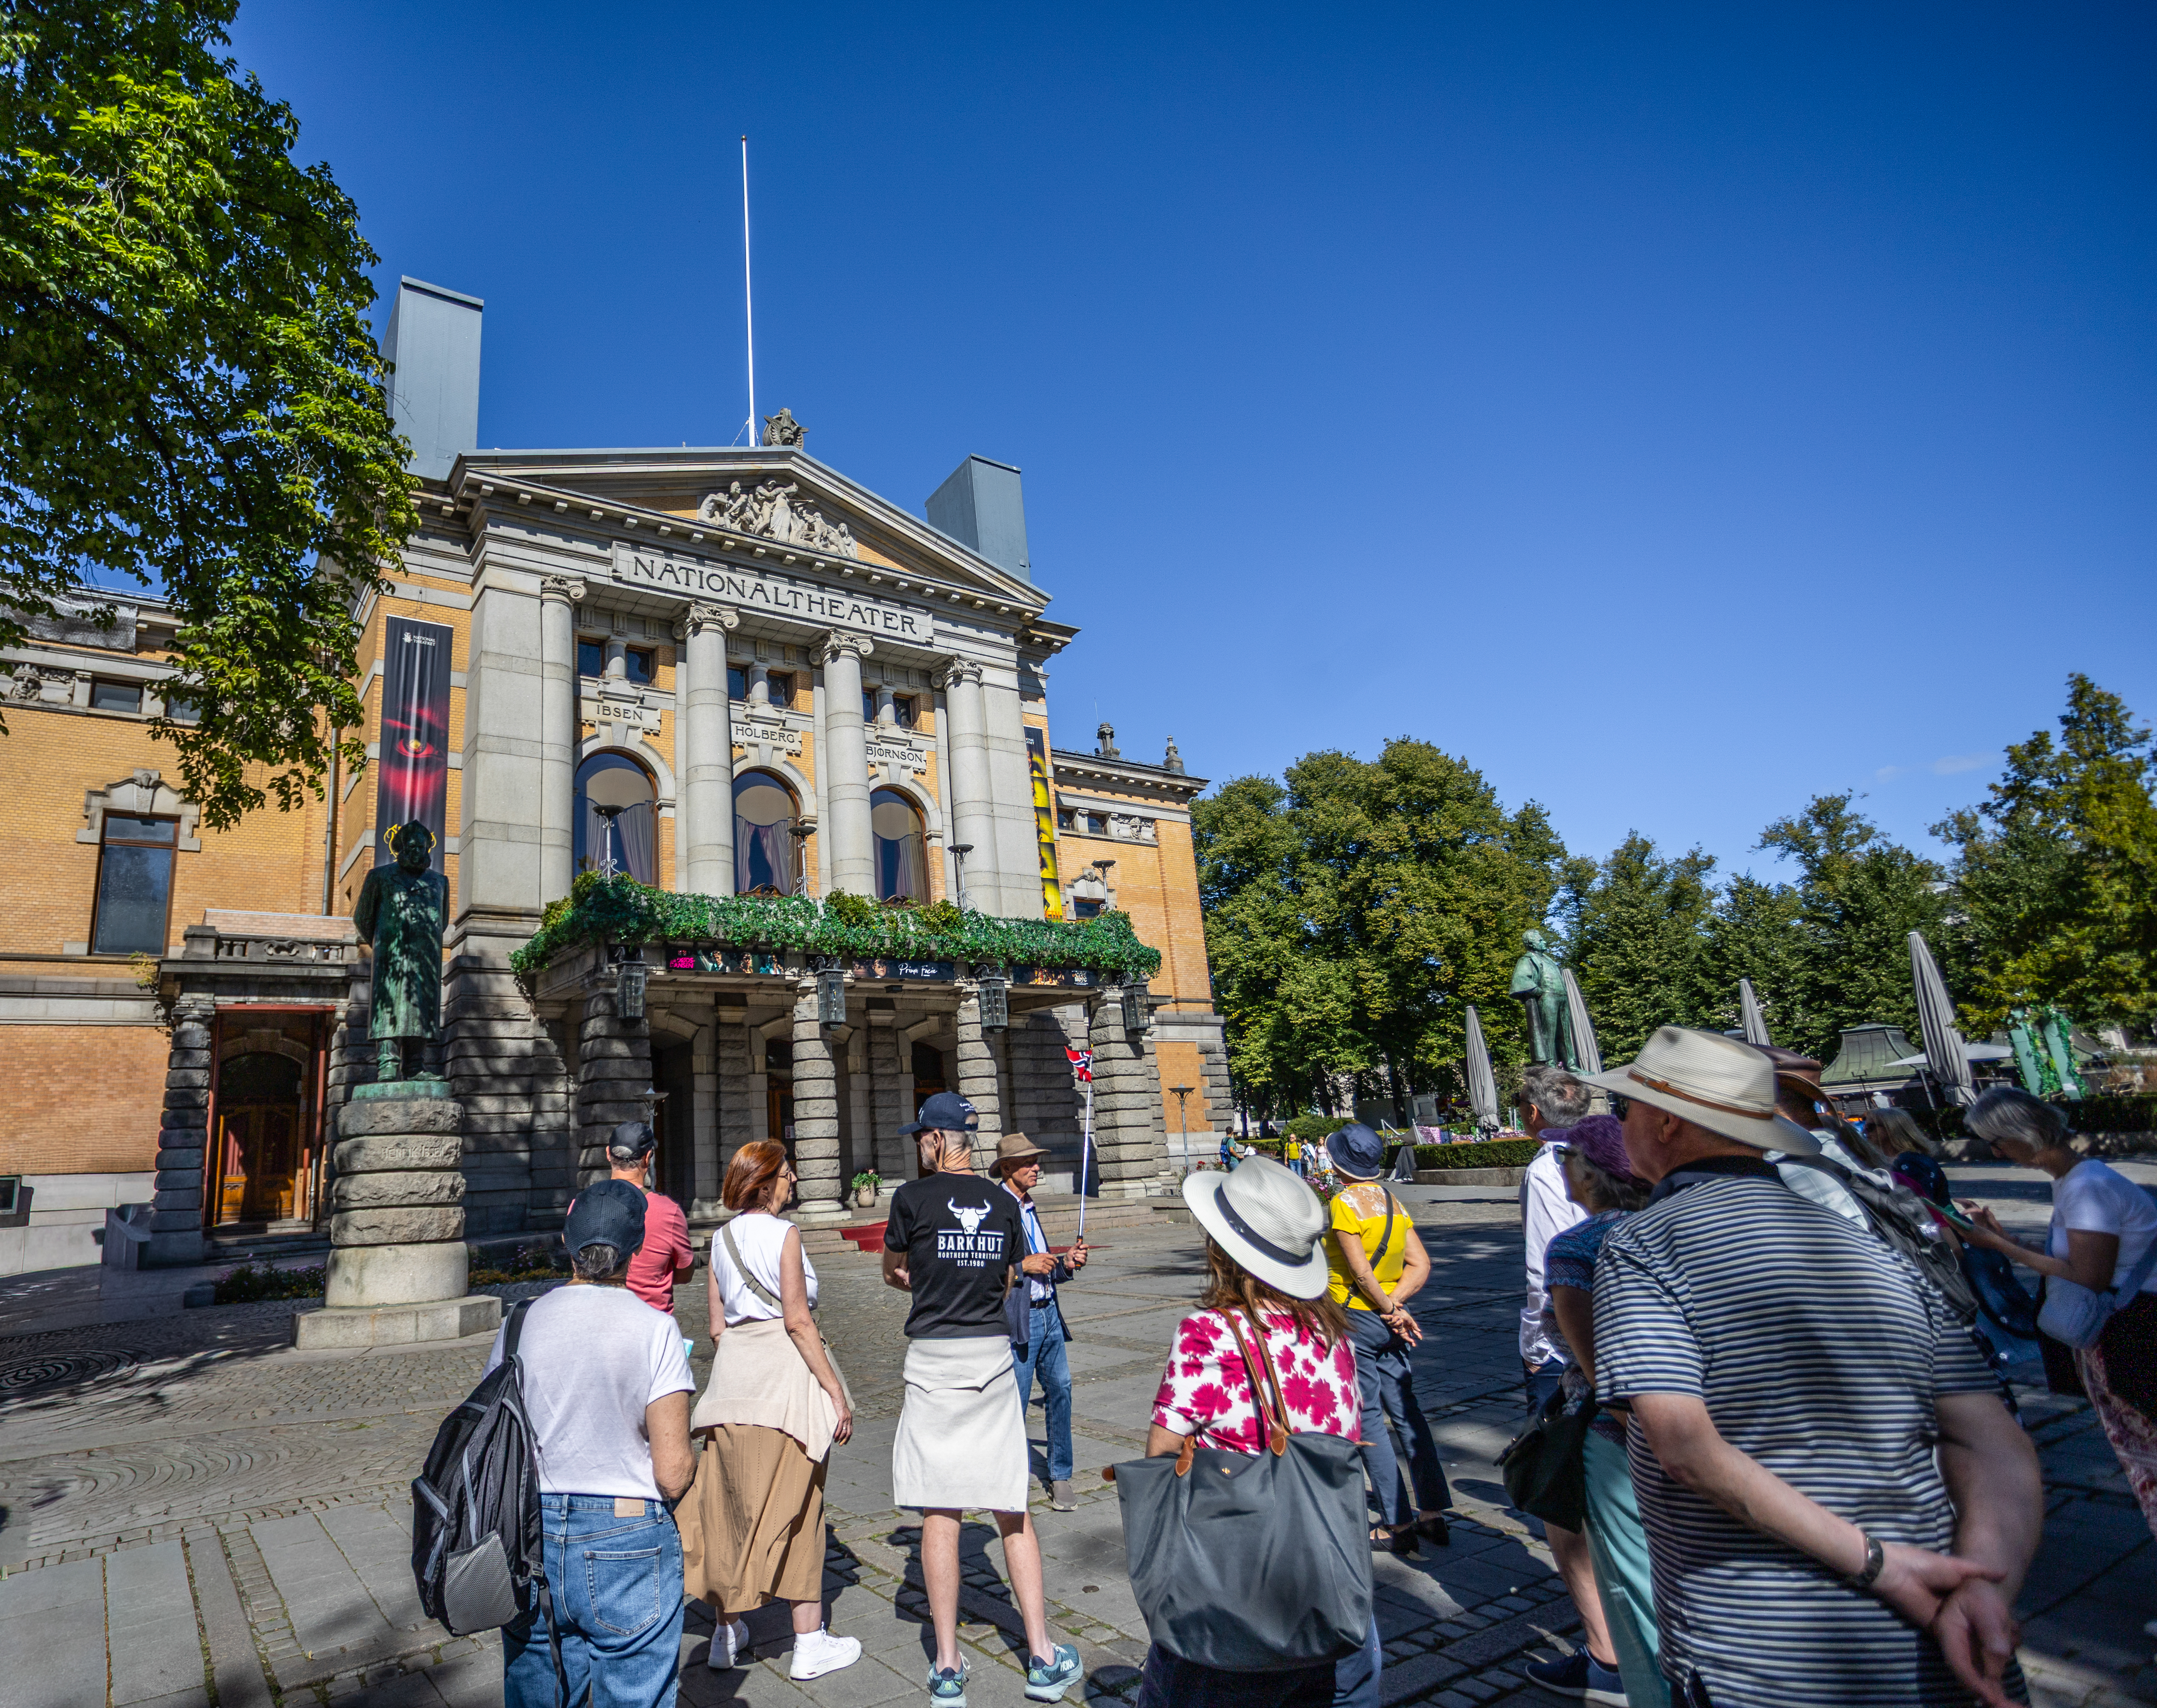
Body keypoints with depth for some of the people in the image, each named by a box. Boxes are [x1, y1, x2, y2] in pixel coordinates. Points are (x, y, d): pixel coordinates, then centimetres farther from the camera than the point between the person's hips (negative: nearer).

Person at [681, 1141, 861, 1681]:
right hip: (784, 1372, -6)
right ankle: (810, 1642, 13)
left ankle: (728, 1631, 27)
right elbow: (798, 1321, -15)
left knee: (732, 1505, 15)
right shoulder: (783, 1234, -11)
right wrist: (835, 1390, -12)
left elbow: (718, 1326, 11)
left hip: (733, 1374, 6)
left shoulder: (721, 1239, 8)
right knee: (796, 1509, 4)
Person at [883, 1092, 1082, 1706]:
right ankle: (1042, 1657, 15)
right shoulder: (1004, 1203, 4)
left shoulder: (914, 1197, -7)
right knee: (1013, 1511, 11)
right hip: (995, 1355, 3)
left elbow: (893, 1274, 9)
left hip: (934, 1360, -3)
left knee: (939, 1514, 6)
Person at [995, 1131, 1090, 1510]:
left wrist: (1067, 1264, 4)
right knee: (1015, 1405, 1)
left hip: (1048, 1313, 8)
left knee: (1060, 1391, 8)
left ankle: (1060, 1478, 22)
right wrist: (1023, 1265, -20)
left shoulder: (1029, 1208, 15)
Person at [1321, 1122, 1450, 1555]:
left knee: (1368, 1418, 2)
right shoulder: (1393, 1202, 7)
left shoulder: (1344, 1203, -14)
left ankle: (1398, 1524, 7)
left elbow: (1361, 1271, -18)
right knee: (1406, 1412, 14)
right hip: (1390, 1320, 7)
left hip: (1355, 1319, -7)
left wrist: (1390, 1309, -8)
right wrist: (1394, 1304, -5)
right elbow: (1420, 1265, 3)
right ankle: (1433, 1513, 19)